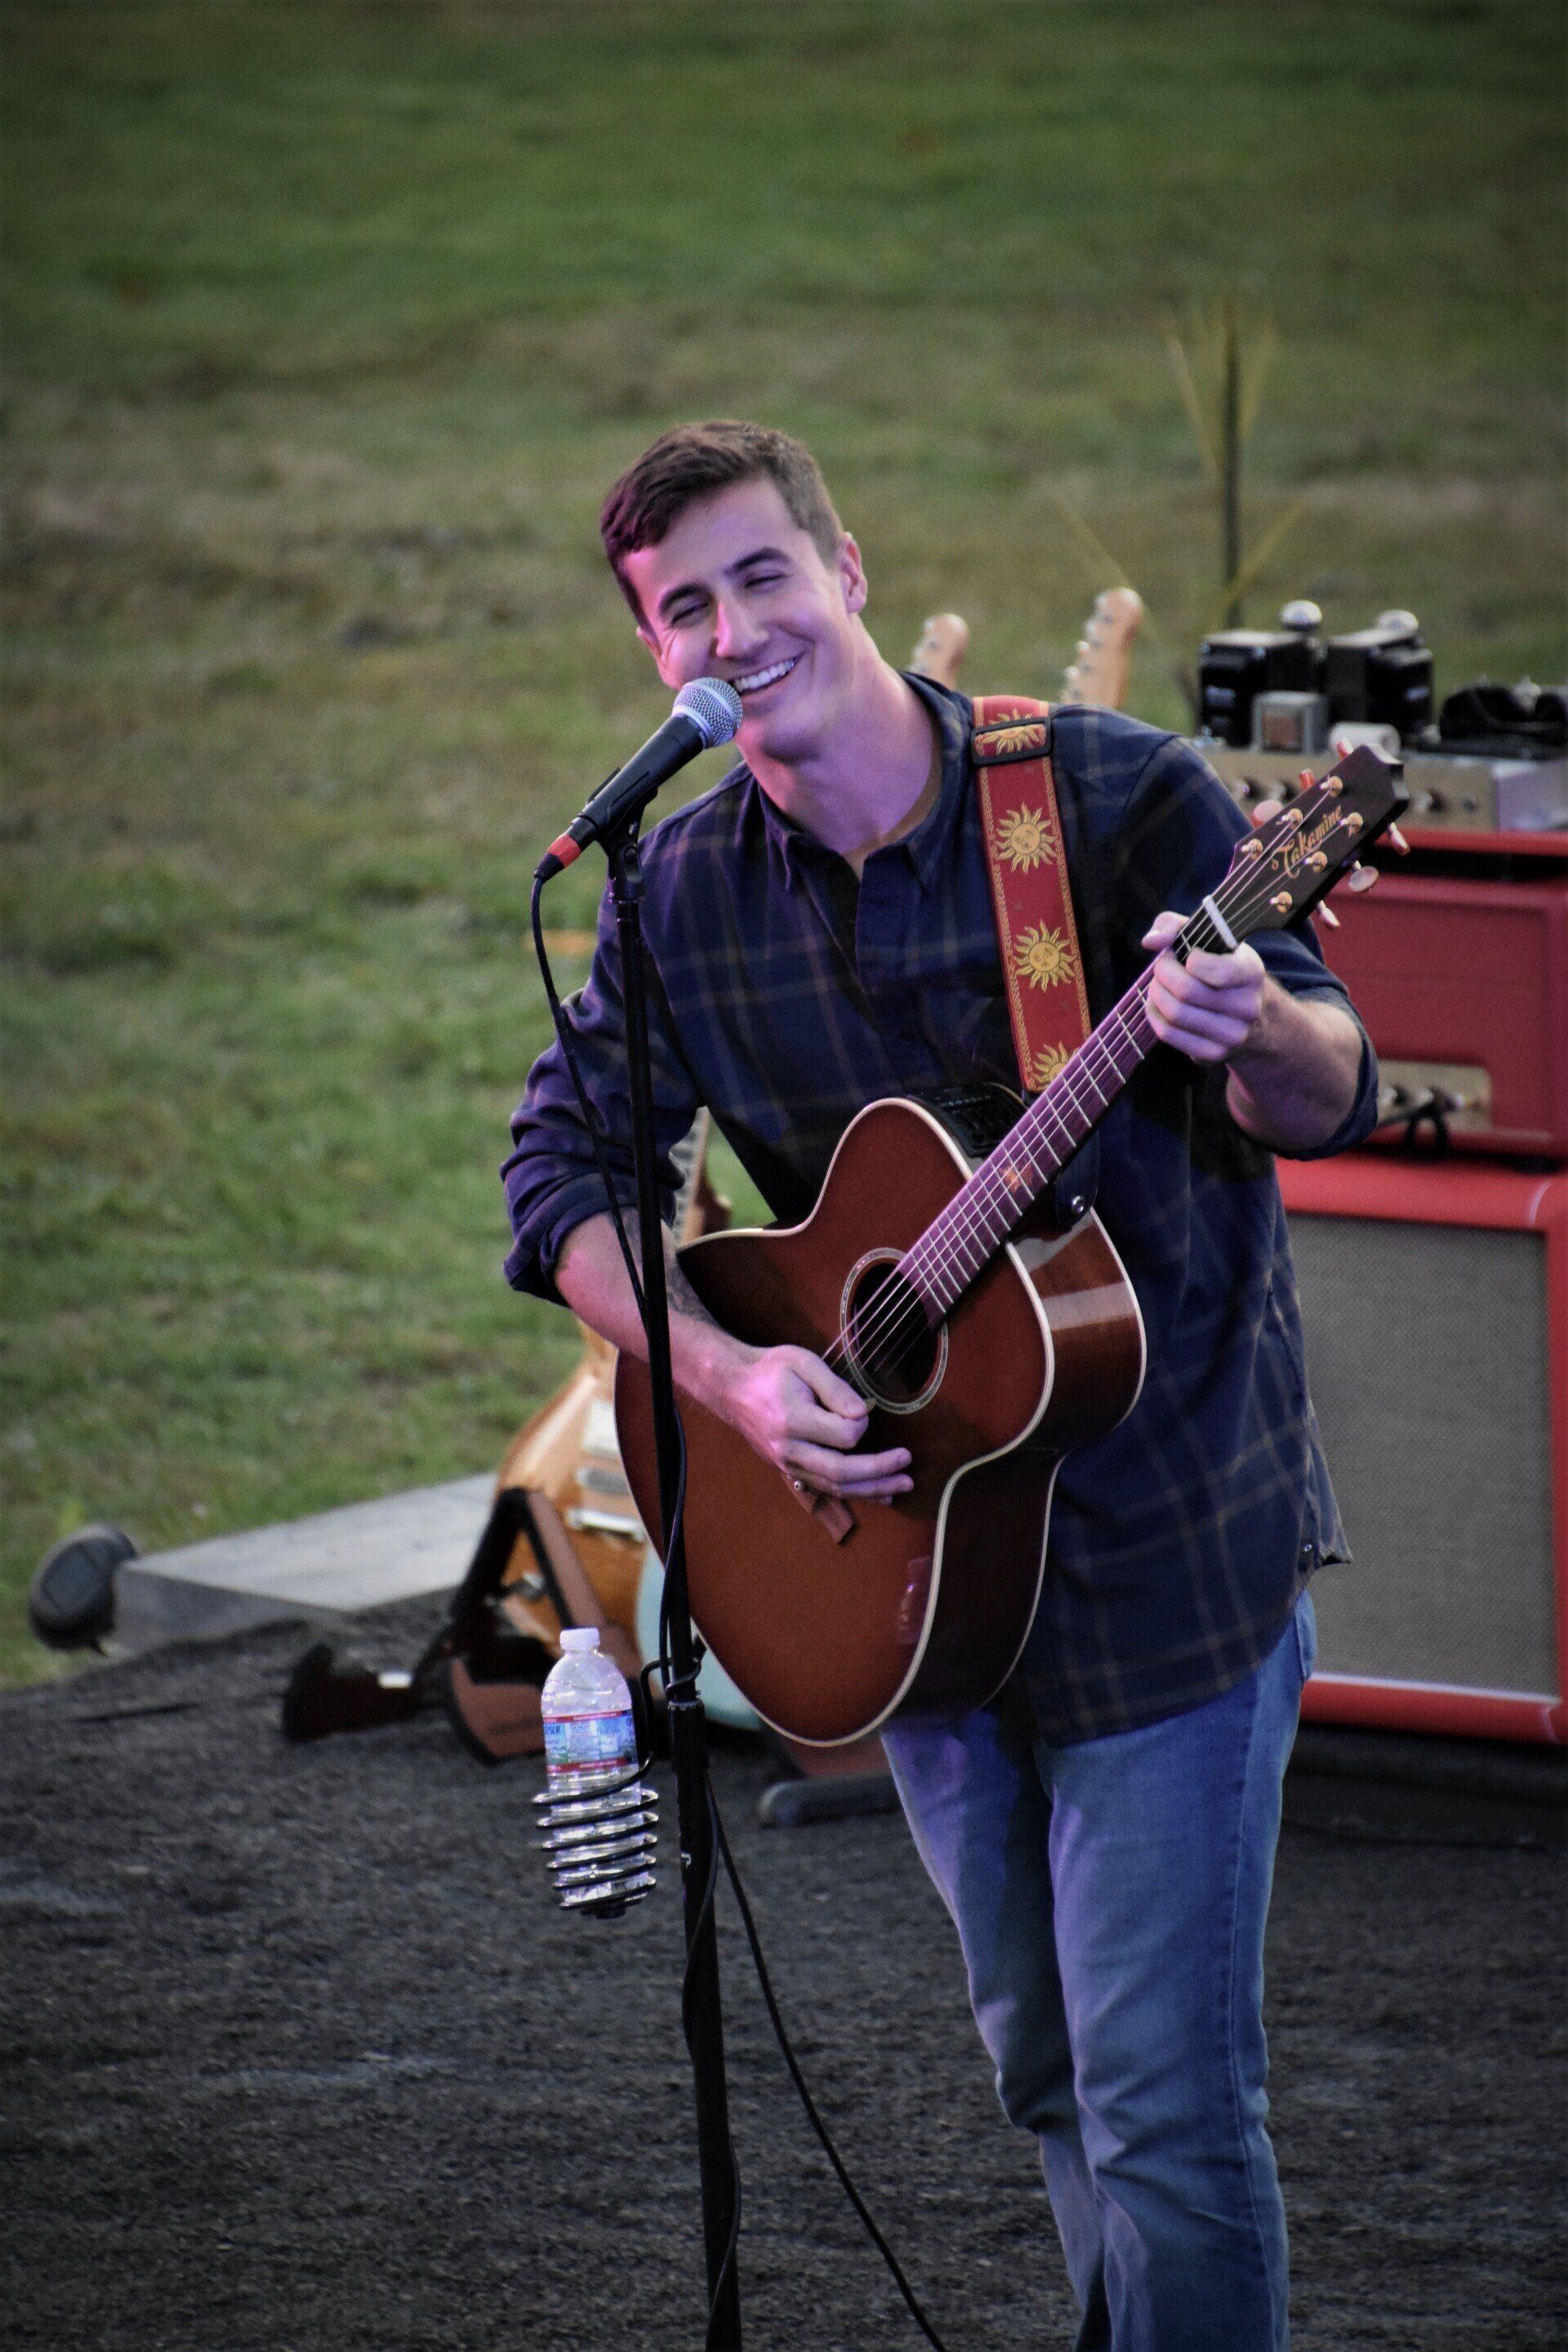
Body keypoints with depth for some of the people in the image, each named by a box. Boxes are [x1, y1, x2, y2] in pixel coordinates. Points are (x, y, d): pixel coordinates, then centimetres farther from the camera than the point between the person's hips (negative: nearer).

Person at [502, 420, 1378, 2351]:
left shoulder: (1117, 797, -14)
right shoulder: (686, 892, -1)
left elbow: (1329, 1104, -15)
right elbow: (563, 1172, 2)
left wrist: (1254, 1031, -39)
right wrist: (727, 1375, -15)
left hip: (1168, 1526, -5)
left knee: (1164, 2102, -7)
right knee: (1043, 2071, 19)